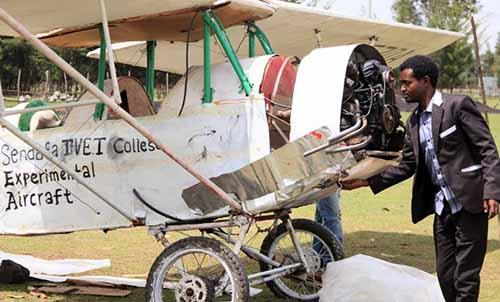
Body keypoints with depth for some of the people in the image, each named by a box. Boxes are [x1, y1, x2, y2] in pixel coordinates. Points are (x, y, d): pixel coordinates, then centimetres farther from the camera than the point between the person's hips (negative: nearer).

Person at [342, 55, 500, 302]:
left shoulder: (458, 105, -9)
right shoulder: (414, 121, 13)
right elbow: (407, 166, 14)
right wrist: (367, 181, 7)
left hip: (469, 204, -7)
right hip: (442, 207, 7)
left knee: (465, 277, -3)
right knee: (445, 276, 12)